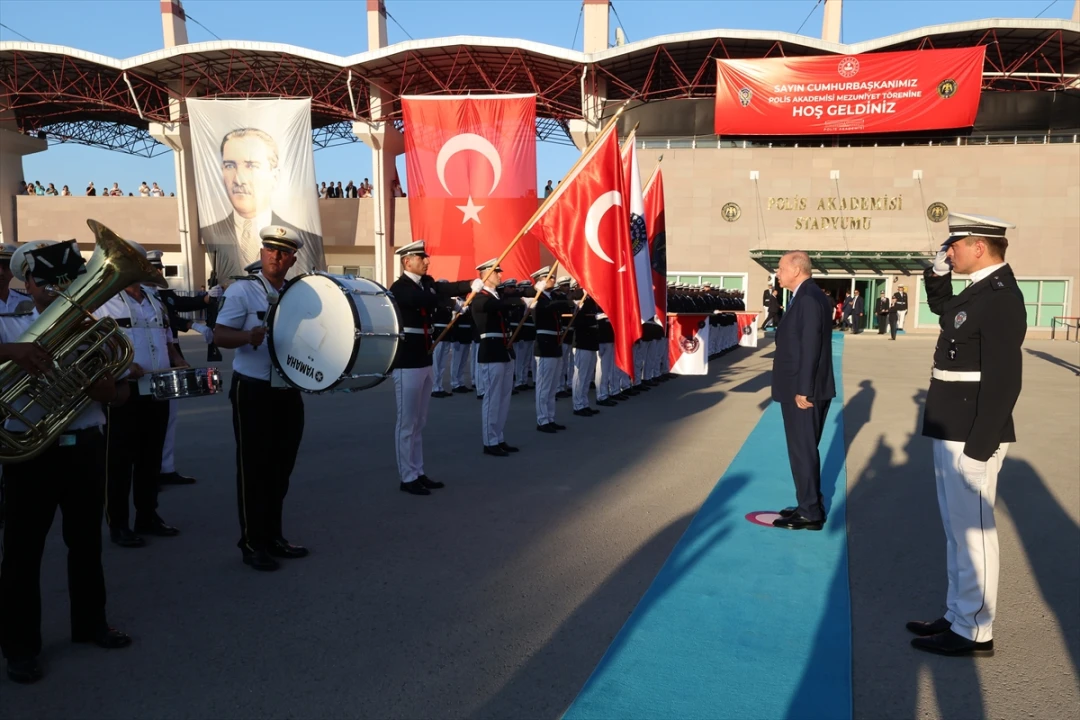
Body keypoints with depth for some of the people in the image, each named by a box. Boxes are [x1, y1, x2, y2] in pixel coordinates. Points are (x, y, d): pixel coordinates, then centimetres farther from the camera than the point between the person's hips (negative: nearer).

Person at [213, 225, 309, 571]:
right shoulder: (242, 289, -8)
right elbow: (219, 335, -14)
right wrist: (249, 336, -33)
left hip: (289, 391, 6)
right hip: (253, 391, -6)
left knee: (281, 468, 12)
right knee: (254, 468, 0)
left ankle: (273, 536, 25)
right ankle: (252, 543, 11)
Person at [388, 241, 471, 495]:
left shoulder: (427, 284, 12)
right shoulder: (399, 288, -12)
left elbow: (446, 289, -3)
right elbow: (426, 300, -27)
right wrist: (452, 301, -18)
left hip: (425, 361, 8)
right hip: (407, 363, -8)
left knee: (419, 423, 13)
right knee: (407, 423, -1)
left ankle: (419, 473, 21)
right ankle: (408, 478, 8)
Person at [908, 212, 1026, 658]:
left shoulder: (1000, 298, -18)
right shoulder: (981, 289, 11)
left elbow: (1004, 382, -22)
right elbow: (941, 306, 32)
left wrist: (978, 448, -22)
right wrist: (937, 270, 13)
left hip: (971, 438, -10)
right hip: (952, 433, 10)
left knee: (972, 532, 1)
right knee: (957, 530, 17)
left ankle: (973, 632, 13)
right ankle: (957, 616, 30)